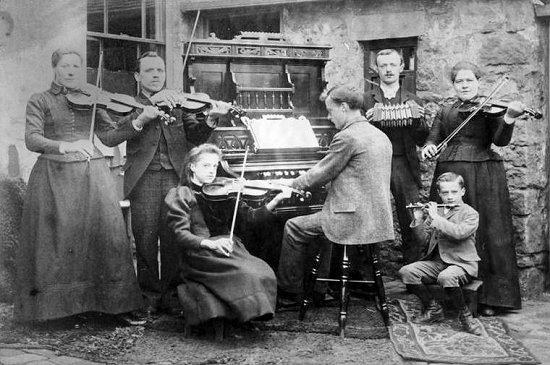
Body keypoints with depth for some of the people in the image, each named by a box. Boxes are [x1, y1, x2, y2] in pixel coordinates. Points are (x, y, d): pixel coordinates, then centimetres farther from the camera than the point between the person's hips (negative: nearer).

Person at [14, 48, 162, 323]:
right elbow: (32, 140, -7)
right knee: (55, 238, -3)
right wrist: (64, 146, -24)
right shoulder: (40, 102, 7)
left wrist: (138, 120, -8)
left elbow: (110, 137, 7)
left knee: (105, 233, -5)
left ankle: (112, 300, 1)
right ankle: (51, 302, 8)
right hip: (54, 176, -2)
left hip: (92, 175, 2)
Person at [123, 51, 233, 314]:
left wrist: (211, 119, -15)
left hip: (175, 176, 1)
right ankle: (150, 295, 9)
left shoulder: (178, 104, 18)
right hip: (144, 179, -1)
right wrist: (151, 103, -22)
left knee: (173, 239, -3)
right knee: (146, 240, -3)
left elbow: (196, 137, 6)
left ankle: (171, 294, 8)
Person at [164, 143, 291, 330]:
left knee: (263, 273, -25)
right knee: (246, 274, -30)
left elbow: (249, 217, 7)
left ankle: (249, 316, -2)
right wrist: (211, 243, -26)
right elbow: (181, 234, -7)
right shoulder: (180, 195, 6)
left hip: (228, 248, 4)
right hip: (199, 254, -4)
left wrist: (276, 200, -9)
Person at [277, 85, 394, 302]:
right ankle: (318, 288, 29)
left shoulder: (347, 137, -16)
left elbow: (322, 174, -9)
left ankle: (289, 290, 14)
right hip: (378, 218, 9)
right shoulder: (381, 136, 13)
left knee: (294, 228, 5)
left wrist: (293, 184, 8)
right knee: (319, 222, 29)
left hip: (354, 219, -9)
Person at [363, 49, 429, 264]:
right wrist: (366, 122, -14)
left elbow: (422, 141, 9)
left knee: (411, 222, 0)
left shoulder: (413, 102, 12)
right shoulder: (365, 100, 8)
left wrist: (419, 121, -8)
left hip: (405, 168, 1)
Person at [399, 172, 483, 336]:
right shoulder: (435, 210, 13)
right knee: (406, 272, -17)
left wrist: (436, 218, -19)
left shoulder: (470, 214, -3)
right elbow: (423, 238, 11)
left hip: (462, 263, -6)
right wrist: (418, 220, -6)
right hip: (436, 261, 6)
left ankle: (465, 314, -11)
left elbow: (458, 233, -22)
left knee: (446, 277, -39)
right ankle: (433, 309, 2)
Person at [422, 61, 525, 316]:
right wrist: (429, 148, -9)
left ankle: (488, 297, 0)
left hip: (482, 177, -3)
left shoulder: (489, 108, 4)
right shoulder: (445, 112, 16)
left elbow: (500, 140, -8)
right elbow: (434, 139, 14)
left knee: (486, 234, -5)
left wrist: (509, 117, -26)